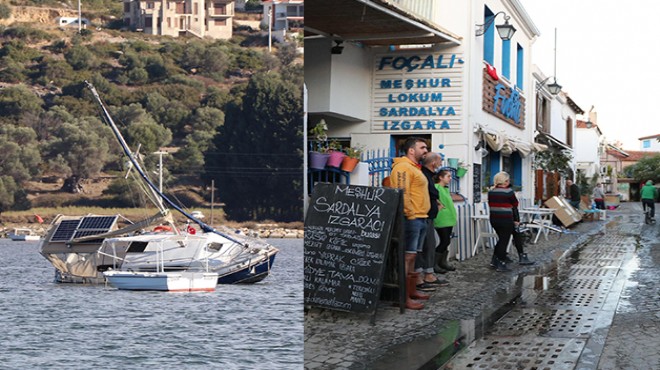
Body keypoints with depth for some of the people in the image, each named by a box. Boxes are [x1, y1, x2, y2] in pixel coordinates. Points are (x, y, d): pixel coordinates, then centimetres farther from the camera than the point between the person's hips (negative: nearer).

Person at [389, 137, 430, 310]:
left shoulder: (415, 168, 22)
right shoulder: (403, 167, -12)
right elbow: (402, 193, -21)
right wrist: (409, 214, -21)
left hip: (420, 218, 10)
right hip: (411, 218, -10)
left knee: (412, 256, 16)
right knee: (407, 257, -10)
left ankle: (412, 290, 24)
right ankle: (404, 298, -10)